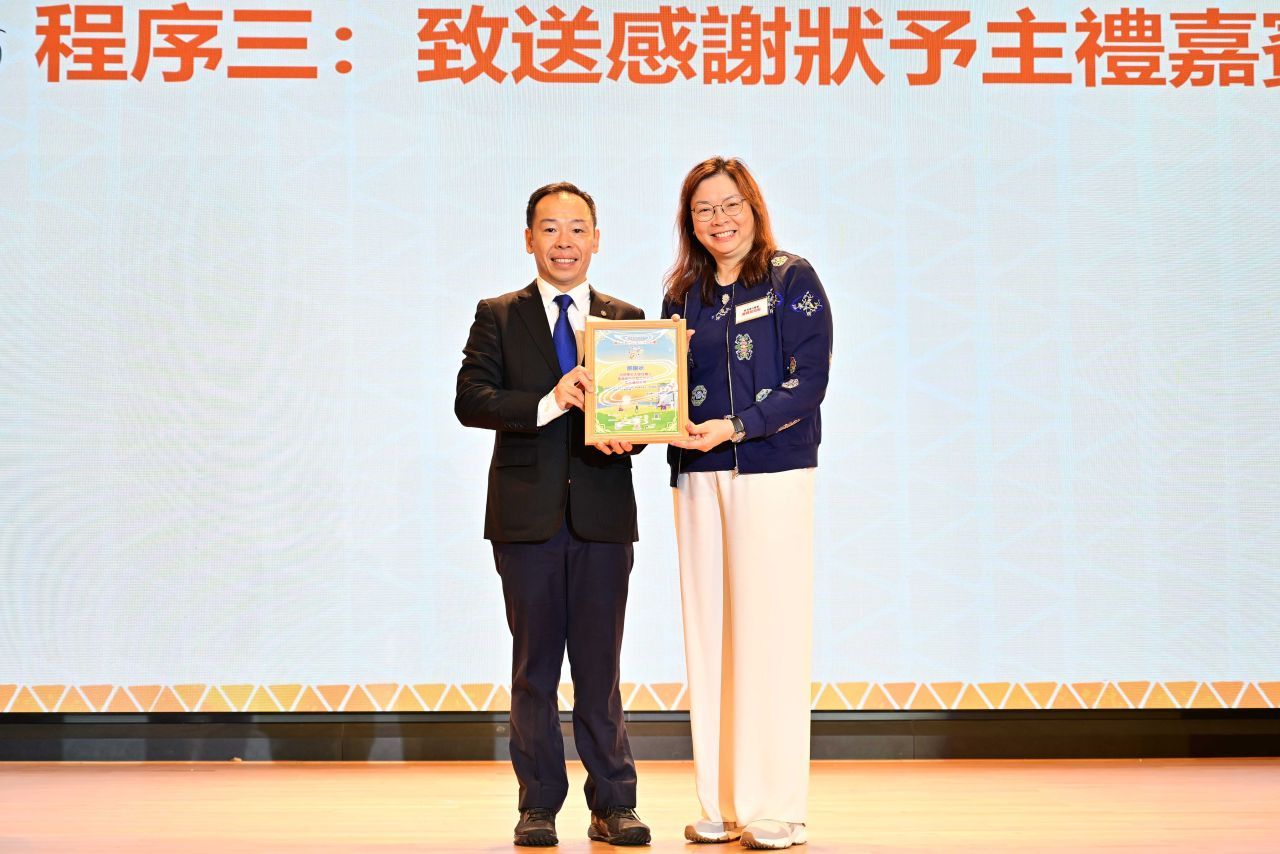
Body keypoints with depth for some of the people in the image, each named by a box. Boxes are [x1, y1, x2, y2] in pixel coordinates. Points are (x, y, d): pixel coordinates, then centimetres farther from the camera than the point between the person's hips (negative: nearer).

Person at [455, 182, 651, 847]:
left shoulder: (626, 319, 10)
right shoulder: (498, 317, 6)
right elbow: (469, 401, -7)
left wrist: (626, 434, -16)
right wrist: (548, 404, -21)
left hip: (604, 516, 1)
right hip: (526, 513, -1)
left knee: (600, 666, 5)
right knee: (534, 666, 7)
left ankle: (612, 806, 14)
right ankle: (538, 805, 17)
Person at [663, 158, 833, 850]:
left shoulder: (792, 280, 1)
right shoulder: (683, 296, 15)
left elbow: (808, 382, -7)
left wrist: (734, 427, -17)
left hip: (773, 474, -5)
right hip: (698, 478, 5)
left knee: (770, 632, -5)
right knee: (708, 632, 4)